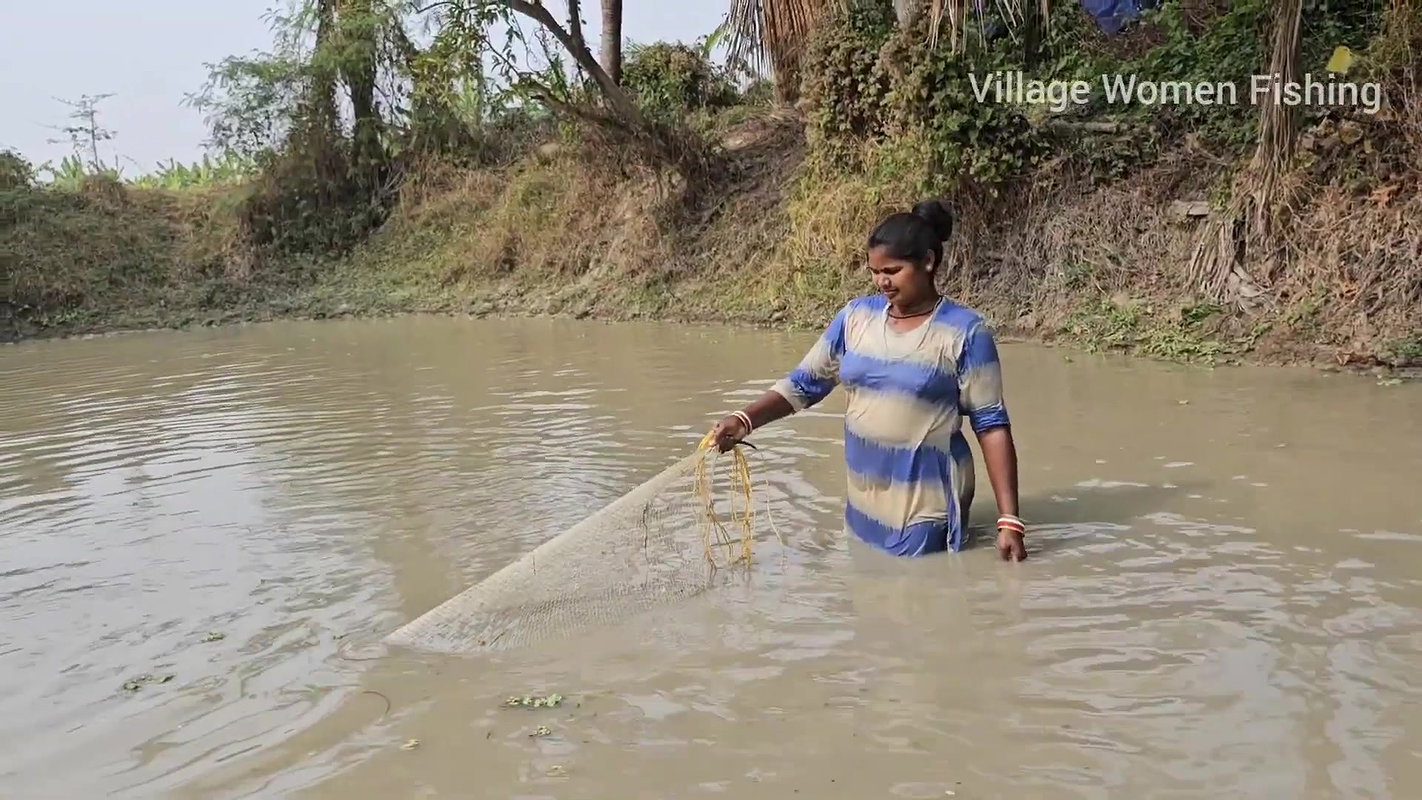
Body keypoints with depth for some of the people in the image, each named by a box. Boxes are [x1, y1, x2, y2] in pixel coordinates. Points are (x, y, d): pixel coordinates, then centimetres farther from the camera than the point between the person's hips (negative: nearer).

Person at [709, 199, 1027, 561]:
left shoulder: (964, 330, -11)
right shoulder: (856, 315, 1)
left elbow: (991, 425, -11)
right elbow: (803, 383, 3)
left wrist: (1009, 519, -15)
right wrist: (745, 419, -15)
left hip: (926, 507, -5)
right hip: (863, 503, 5)